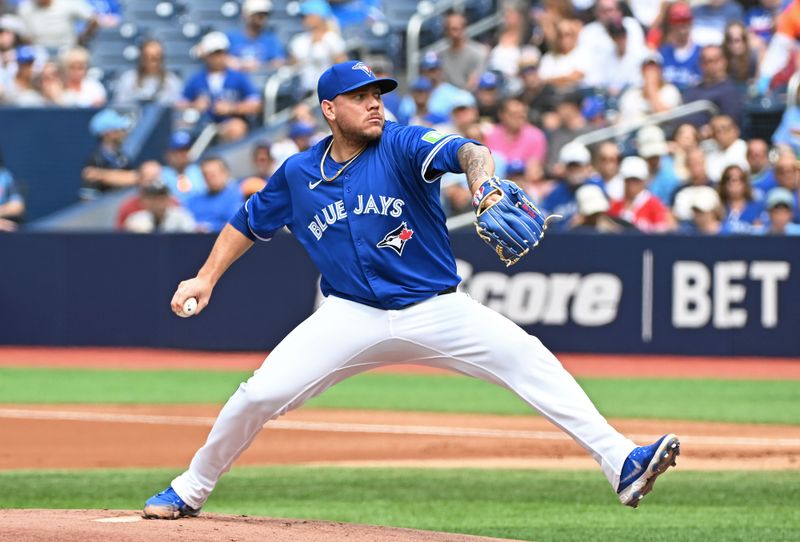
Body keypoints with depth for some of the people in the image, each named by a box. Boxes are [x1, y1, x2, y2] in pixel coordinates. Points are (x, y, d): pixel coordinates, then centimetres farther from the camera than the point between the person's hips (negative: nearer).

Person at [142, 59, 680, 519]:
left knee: (530, 360, -23)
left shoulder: (404, 146, -10)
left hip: (435, 309, -2)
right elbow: (249, 222, 19)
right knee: (259, 395, -10)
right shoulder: (298, 173, 2)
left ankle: (621, 463, -28)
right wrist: (207, 277, 8)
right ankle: (189, 491, 13)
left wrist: (484, 183, -54)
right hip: (352, 316, 2)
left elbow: (466, 151, -31)